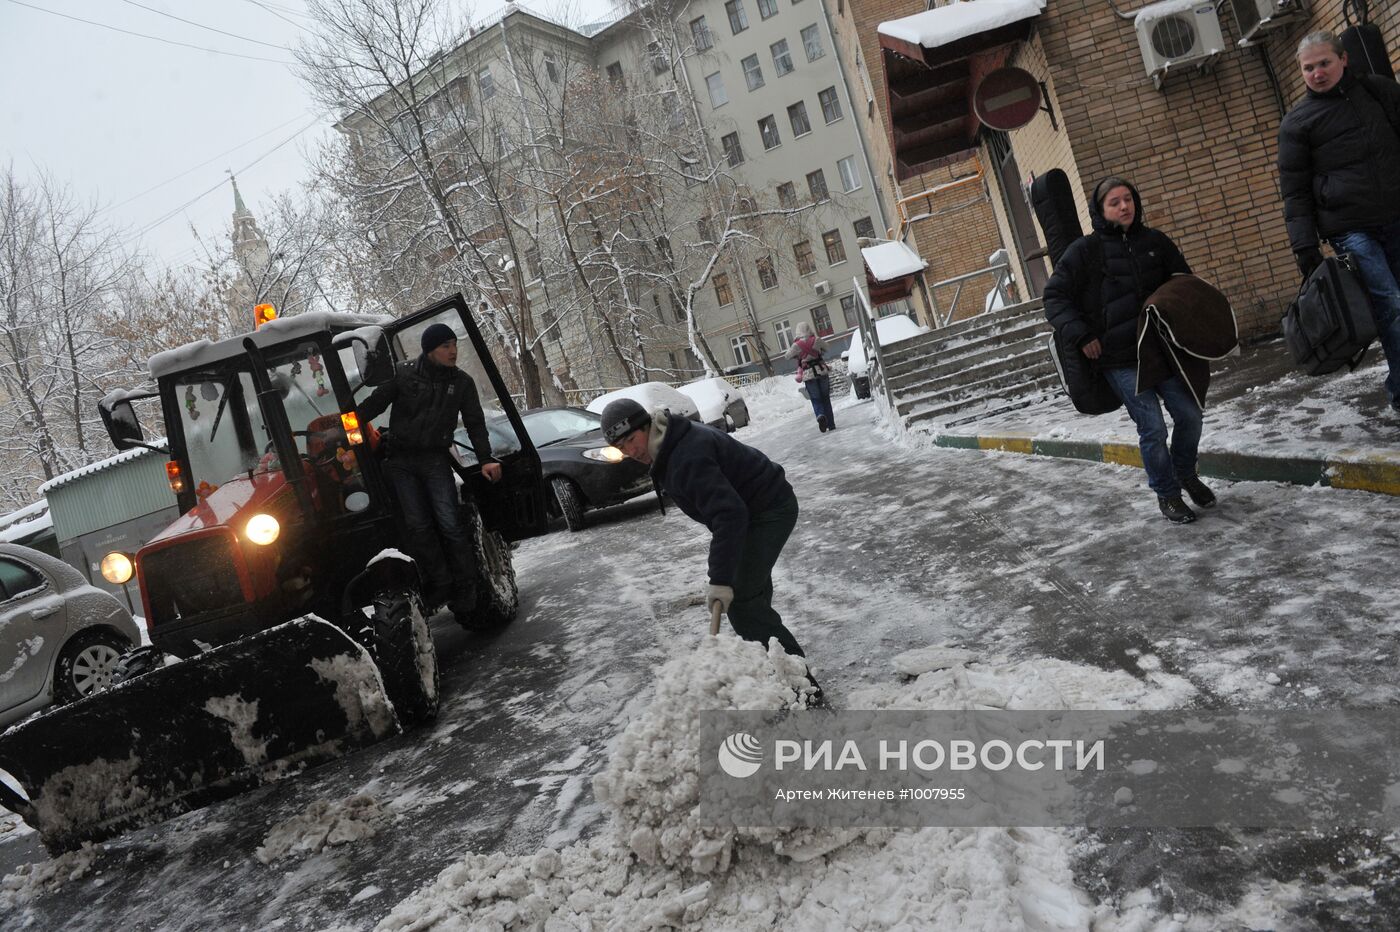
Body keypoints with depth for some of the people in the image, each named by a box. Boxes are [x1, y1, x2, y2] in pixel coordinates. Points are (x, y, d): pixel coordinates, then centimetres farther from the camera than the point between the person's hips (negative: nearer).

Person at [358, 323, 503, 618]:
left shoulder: (462, 383, 6)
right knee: (417, 526, -5)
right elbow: (375, 404, 4)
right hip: (401, 461, 0)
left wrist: (486, 459, -6)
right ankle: (440, 582, 4)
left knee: (450, 524, -10)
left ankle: (465, 596, -5)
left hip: (435, 460, 0)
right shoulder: (404, 374, 0)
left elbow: (475, 424, 6)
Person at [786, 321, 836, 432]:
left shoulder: (797, 345, -7)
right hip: (822, 371, 1)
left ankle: (820, 415, -23)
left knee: (816, 399, 7)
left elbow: (788, 356, 7)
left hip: (808, 375, -1)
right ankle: (831, 424, 12)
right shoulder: (816, 340, -2)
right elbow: (825, 348, 17)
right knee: (826, 398, 13)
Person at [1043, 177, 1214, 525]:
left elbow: (1184, 281, 19)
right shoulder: (1086, 250, -3)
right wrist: (1081, 335, -13)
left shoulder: (1154, 241, 8)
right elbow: (1054, 296, -3)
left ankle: (1185, 473, 33)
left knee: (1189, 414, 4)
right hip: (1119, 359, -4)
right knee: (1153, 428, -6)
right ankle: (1166, 493, 15)